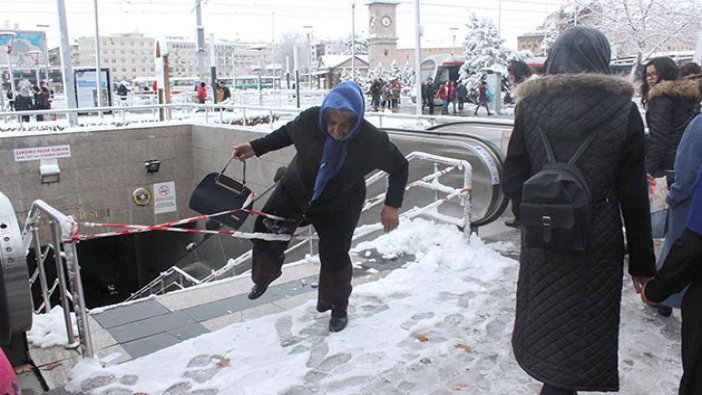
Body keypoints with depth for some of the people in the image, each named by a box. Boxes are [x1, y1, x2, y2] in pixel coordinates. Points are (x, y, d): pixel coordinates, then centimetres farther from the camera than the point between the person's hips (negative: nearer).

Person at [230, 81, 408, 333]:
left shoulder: (372, 141, -30)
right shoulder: (309, 120, -26)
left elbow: (400, 167, -12)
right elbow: (287, 133, -1)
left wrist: (392, 205, -18)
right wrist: (255, 148, -1)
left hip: (339, 205, -2)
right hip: (295, 190, 3)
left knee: (335, 257, -5)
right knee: (265, 233, 7)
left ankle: (338, 307, 25)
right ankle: (263, 279, 40)